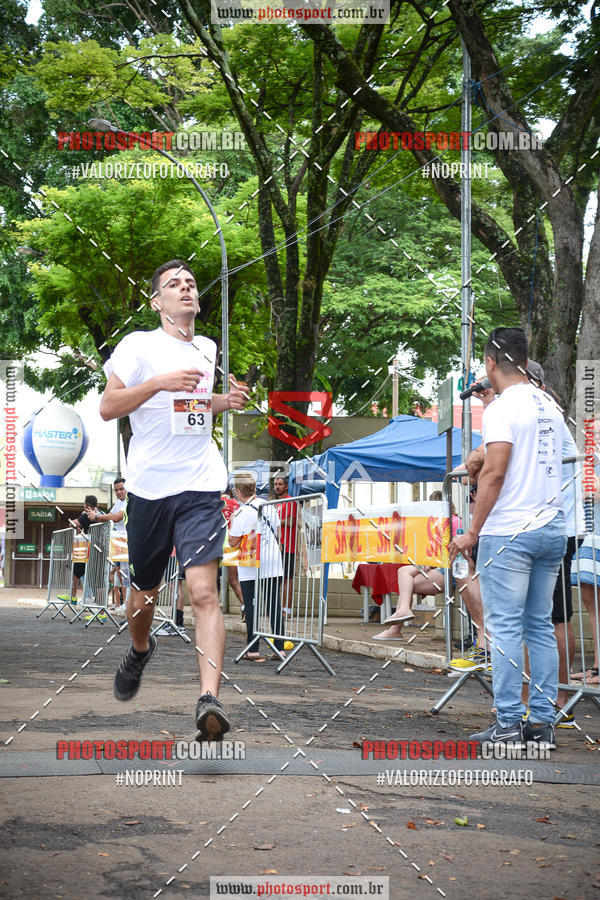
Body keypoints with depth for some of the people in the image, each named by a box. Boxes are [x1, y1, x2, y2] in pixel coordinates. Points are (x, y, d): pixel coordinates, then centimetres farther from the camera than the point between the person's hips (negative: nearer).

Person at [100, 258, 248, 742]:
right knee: (143, 596, 13)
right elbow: (107, 407, -8)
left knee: (204, 592, -16)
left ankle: (210, 699, -24)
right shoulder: (139, 345, 0)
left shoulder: (207, 349, 15)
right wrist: (159, 382, -20)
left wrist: (227, 401, 12)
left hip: (201, 487, 2)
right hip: (149, 486, -1)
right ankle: (140, 650, 46)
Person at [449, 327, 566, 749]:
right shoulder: (550, 406, 12)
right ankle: (543, 722, 11)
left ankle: (509, 724, -3)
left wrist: (473, 531, -11)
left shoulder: (503, 409, -11)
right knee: (541, 626, 10)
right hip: (553, 529, 7)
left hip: (510, 532, -7)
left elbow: (495, 472, -16)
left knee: (506, 627, -3)